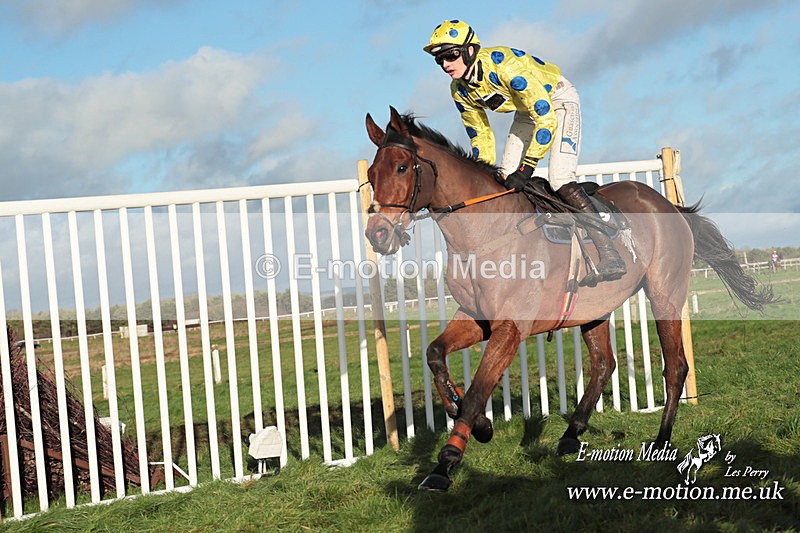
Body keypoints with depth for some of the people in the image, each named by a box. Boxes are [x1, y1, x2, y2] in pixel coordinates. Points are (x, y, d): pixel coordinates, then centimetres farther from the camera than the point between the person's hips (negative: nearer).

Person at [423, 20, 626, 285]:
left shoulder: (504, 65, -35)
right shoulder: (460, 91, -12)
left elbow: (547, 119, -34)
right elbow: (480, 136, 3)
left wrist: (526, 168, -34)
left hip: (558, 99, -8)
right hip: (526, 110, 8)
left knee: (559, 179, -23)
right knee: (504, 181, -2)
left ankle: (610, 255, -21)